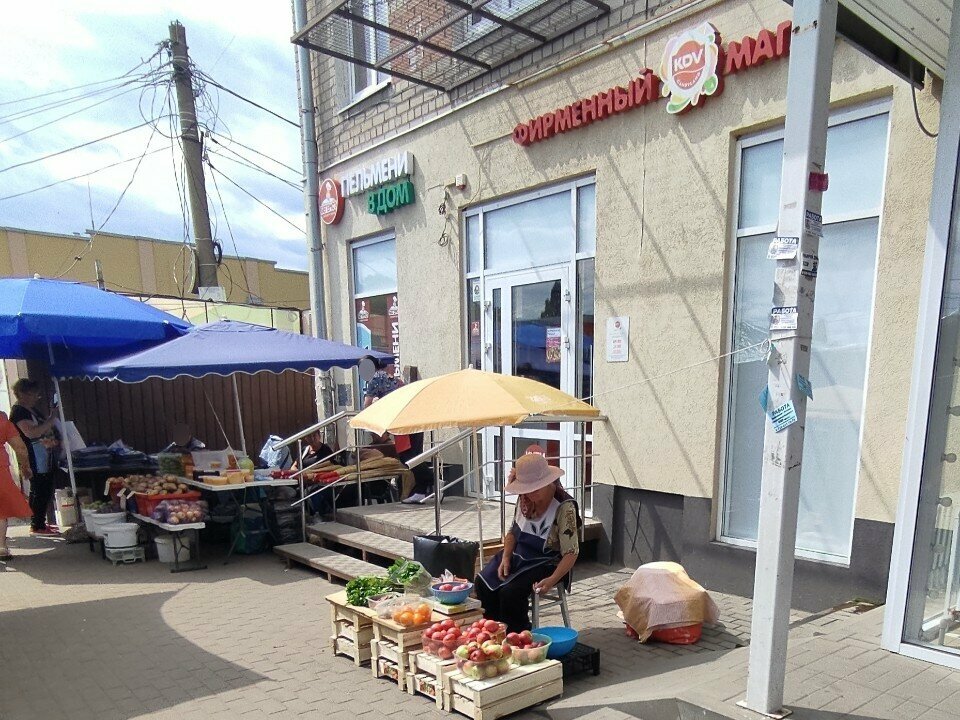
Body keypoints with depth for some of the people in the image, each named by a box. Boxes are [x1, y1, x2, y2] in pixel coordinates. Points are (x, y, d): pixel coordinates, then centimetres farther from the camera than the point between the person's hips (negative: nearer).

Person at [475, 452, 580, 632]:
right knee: (483, 582, -11)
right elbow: (513, 532, 10)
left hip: (546, 563, -6)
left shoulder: (564, 508, -21)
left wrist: (552, 579, -34)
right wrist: (505, 558, -6)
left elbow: (570, 553, -21)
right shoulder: (525, 499, -2)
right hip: (518, 555, 7)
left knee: (511, 592, -26)